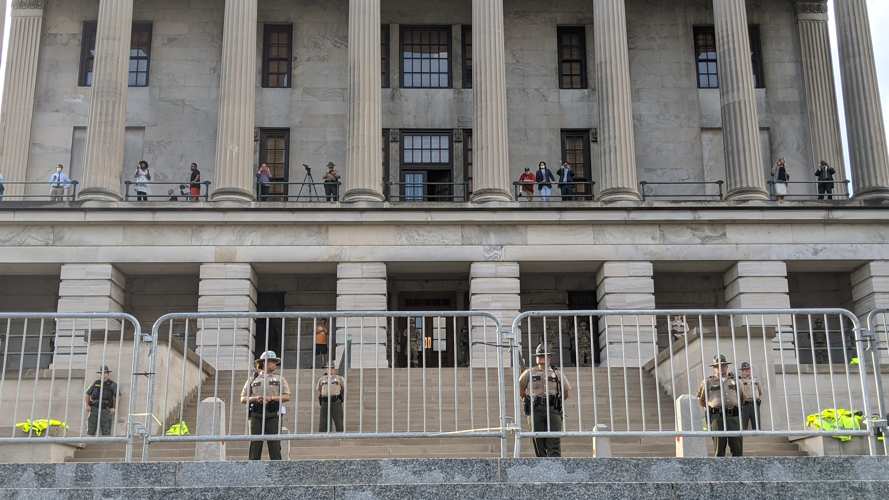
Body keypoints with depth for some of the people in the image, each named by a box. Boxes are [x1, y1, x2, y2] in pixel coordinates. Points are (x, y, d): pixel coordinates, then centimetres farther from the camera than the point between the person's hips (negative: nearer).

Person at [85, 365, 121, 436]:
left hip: (105, 409, -3)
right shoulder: (95, 383, 14)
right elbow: (88, 394, 18)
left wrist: (115, 408, -6)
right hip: (94, 408, 3)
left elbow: (118, 396, 2)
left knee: (106, 431, -5)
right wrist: (87, 405, 8)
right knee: (90, 430, 1)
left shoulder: (112, 384, 5)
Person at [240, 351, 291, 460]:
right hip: (256, 415, 0)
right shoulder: (253, 379, 14)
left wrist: (271, 398, -11)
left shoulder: (279, 379, 14)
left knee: (274, 445, -3)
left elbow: (287, 397, 3)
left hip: (272, 415, 0)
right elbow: (243, 399, 11)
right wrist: (255, 399, -9)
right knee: (254, 444, -2)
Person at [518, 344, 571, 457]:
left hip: (553, 410, 0)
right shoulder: (529, 373, 12)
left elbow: (566, 392, 24)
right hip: (535, 410, 0)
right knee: (539, 441, 0)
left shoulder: (557, 374, 15)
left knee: (554, 441, -9)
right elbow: (520, 388, 20)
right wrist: (527, 400, 12)